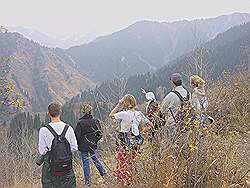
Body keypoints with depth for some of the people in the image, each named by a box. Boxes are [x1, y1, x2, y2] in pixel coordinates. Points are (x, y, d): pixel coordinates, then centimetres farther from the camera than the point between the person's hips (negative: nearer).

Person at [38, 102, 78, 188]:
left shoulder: (44, 130, -12)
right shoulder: (69, 129, -6)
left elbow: (42, 151, -9)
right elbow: (74, 148, -2)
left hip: (50, 168, -1)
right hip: (67, 168, 2)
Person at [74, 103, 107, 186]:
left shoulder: (80, 123, -17)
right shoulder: (95, 121, -5)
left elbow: (77, 135, -15)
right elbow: (100, 134, -1)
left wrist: (78, 144, 2)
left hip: (83, 145, -4)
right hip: (93, 145, 4)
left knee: (86, 162, 6)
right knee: (95, 158, 24)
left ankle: (88, 181, 13)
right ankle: (104, 173, 29)